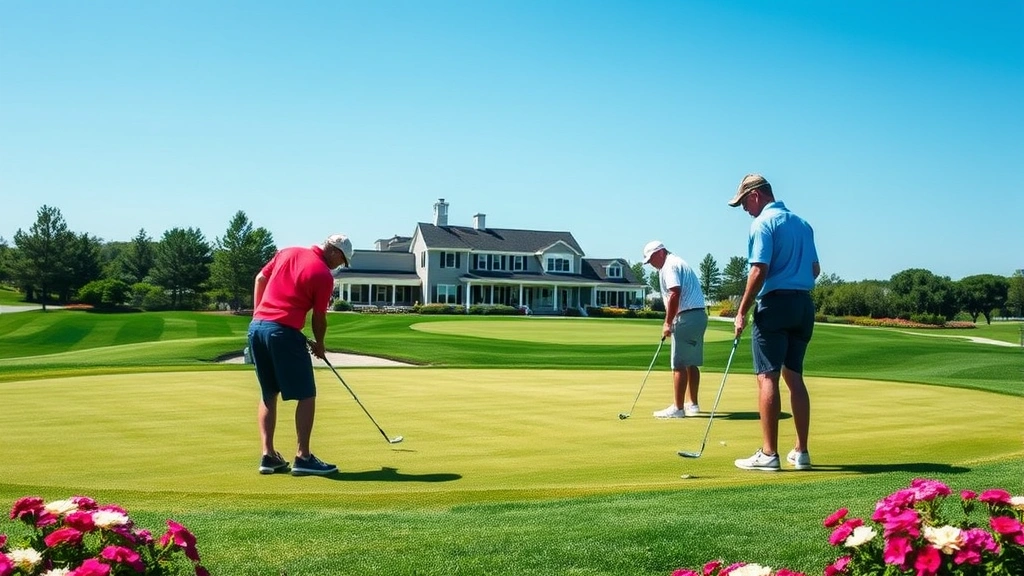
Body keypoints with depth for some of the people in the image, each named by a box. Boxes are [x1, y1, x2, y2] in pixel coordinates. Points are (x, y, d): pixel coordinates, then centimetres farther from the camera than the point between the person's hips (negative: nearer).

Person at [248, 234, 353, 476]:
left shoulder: (288, 252, 13)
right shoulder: (324, 275, -6)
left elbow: (260, 279, 17)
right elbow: (319, 317, 0)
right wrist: (319, 345, 17)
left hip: (256, 326, 8)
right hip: (284, 332, -8)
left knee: (268, 395, 15)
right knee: (306, 395, 1)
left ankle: (268, 455, 11)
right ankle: (302, 457, -1)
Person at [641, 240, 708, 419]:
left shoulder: (669, 266, -9)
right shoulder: (679, 263, 22)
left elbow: (675, 293, -21)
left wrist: (667, 322, -17)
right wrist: (671, 321, 16)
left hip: (687, 317, -10)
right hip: (699, 315, 10)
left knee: (679, 364, -7)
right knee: (691, 363, 15)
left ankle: (677, 407, -6)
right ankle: (692, 404, 22)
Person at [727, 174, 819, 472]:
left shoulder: (763, 223, -8)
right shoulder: (802, 223, 15)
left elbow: (759, 270, -17)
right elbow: (815, 269, 18)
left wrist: (742, 312, -13)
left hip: (774, 304, -8)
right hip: (803, 304, 8)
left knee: (767, 377, -5)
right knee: (794, 377, 11)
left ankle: (768, 454, -6)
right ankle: (801, 452, 11)